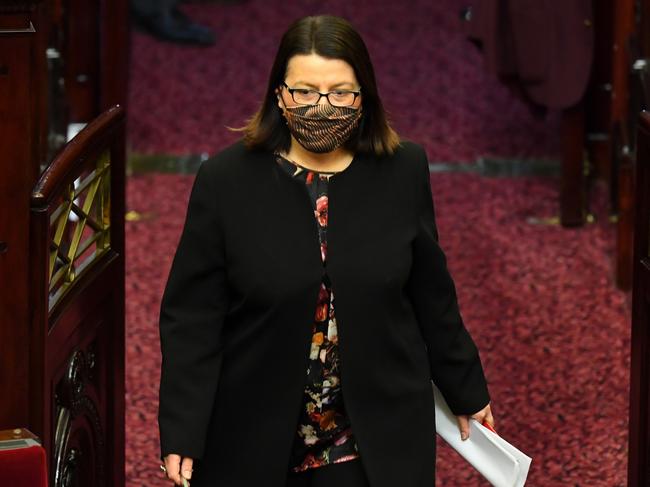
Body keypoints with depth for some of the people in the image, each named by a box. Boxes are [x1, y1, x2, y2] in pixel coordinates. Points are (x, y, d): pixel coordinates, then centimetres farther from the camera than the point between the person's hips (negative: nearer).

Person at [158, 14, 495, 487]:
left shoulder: (403, 173, -2)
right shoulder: (226, 180, -7)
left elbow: (432, 298, 9)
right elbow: (191, 317, -6)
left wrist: (467, 392, 17)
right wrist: (181, 432, -11)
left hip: (376, 442, 1)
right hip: (258, 442, -1)